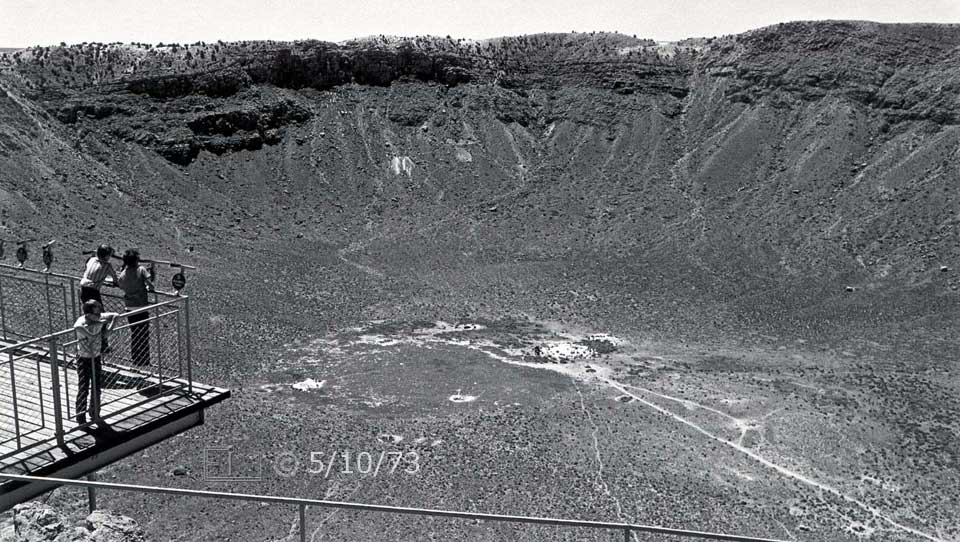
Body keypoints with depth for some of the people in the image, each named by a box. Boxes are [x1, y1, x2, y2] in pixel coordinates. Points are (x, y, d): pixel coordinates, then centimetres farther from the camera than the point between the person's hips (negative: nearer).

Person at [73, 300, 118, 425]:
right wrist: (101, 323, -29)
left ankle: (94, 412, 34)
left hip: (96, 357, 5)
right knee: (83, 390, 1)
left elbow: (115, 315, -2)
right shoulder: (79, 325, -29)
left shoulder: (99, 318, -14)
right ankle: (80, 418, 16)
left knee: (97, 387, 15)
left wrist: (108, 329, -15)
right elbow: (92, 336, -40)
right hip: (84, 359, -5)